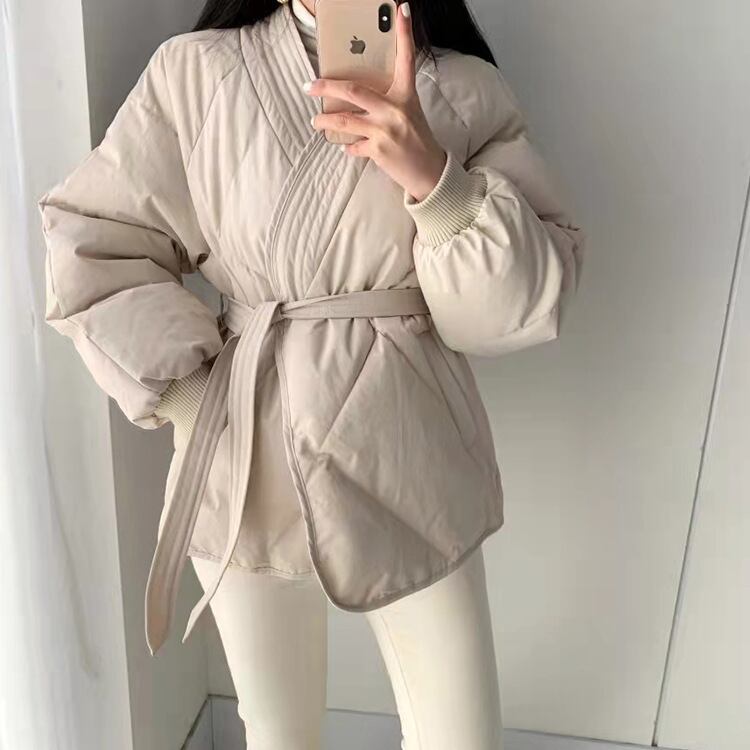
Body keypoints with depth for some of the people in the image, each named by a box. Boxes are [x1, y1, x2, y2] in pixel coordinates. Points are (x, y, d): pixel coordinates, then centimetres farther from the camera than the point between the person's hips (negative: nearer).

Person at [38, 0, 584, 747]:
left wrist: (435, 178, -22)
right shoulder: (193, 71, -2)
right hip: (247, 463, 0)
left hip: (410, 460, 1)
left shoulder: (466, 91, -1)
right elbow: (90, 250, 1)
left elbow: (524, 302, -7)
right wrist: (191, 394, -7)